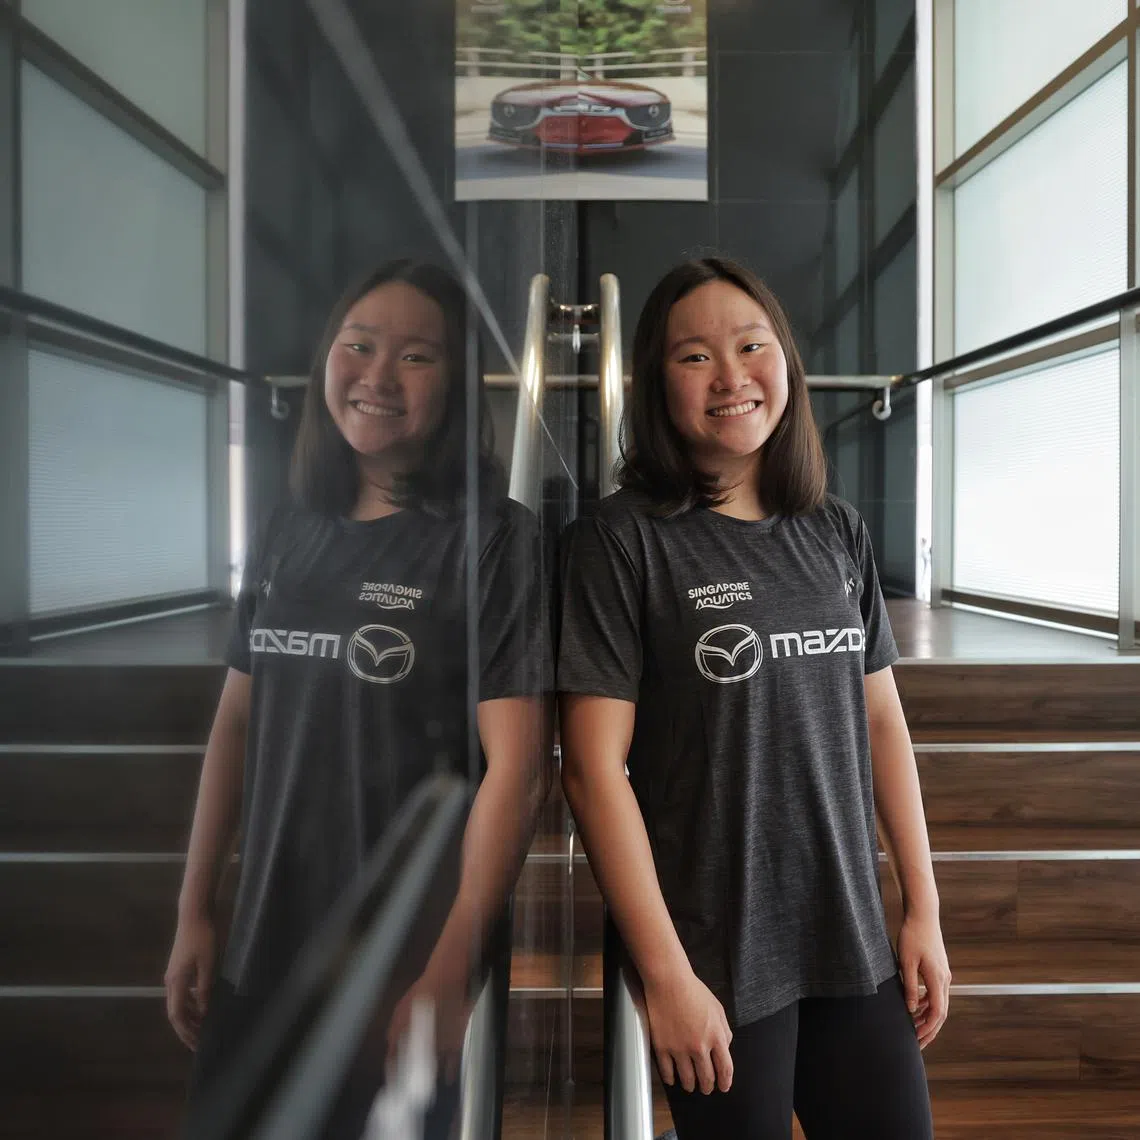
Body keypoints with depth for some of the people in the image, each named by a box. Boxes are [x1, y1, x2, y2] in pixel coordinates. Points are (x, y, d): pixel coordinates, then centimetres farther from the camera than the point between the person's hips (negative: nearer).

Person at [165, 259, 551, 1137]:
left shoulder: (493, 538, -12)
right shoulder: (291, 533, 4)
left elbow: (518, 767, -16)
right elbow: (238, 721, 7)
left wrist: (449, 968, -17)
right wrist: (195, 911, 6)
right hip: (264, 948, 5)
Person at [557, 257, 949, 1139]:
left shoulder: (839, 533, 4)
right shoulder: (622, 541, -12)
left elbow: (882, 723, 8)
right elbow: (595, 766, -14)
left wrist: (923, 909, 7)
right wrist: (667, 974, -12)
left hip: (856, 946, 5)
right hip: (717, 963, -4)